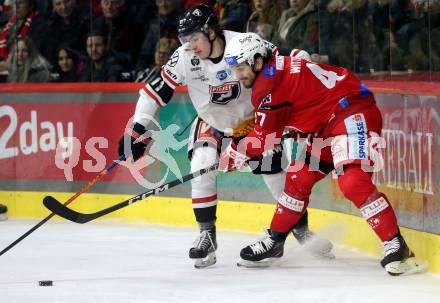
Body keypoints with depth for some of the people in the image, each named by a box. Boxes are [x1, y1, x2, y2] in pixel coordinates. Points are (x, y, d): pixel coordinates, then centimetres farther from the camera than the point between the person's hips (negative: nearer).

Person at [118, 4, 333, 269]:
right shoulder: (185, 59, -21)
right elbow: (156, 90, -15)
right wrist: (137, 130, -18)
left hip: (252, 119, -1)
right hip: (211, 123, 1)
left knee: (276, 171, -3)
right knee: (201, 169, -20)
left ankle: (301, 227, 18)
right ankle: (207, 235, -7)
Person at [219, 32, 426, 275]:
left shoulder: (271, 82, -16)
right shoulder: (277, 69, 14)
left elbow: (266, 136, -9)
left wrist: (236, 152, 4)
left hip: (353, 112, -11)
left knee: (352, 182, -26)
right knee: (298, 179, 14)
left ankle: (397, 248, -28)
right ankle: (274, 241, 27)